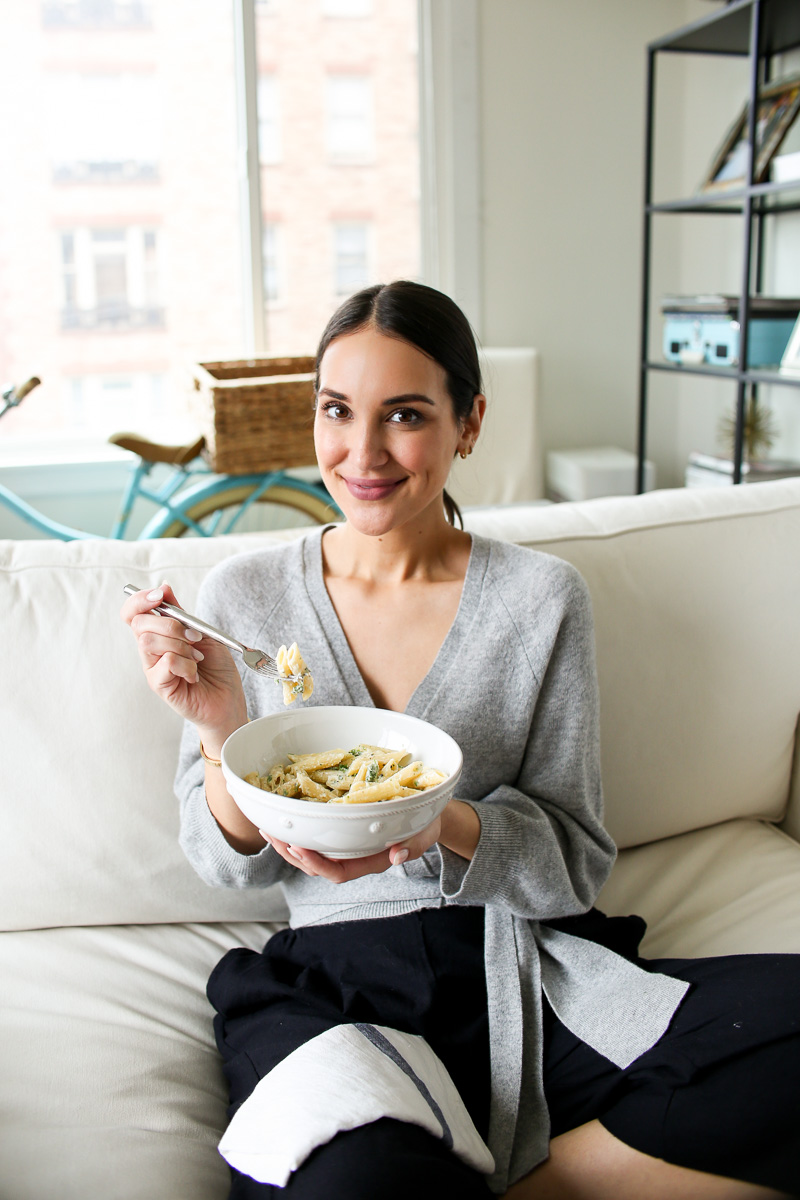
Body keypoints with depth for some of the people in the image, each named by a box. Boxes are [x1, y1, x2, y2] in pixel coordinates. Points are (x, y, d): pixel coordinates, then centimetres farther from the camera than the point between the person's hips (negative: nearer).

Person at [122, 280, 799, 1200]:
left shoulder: (542, 598, 0)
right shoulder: (241, 594, 2)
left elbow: (575, 864, 0)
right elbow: (229, 863, 4)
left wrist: (445, 824, -21)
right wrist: (221, 734, -17)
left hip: (525, 975, 3)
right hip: (329, 980, -2)